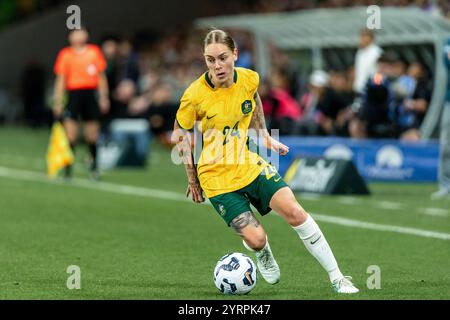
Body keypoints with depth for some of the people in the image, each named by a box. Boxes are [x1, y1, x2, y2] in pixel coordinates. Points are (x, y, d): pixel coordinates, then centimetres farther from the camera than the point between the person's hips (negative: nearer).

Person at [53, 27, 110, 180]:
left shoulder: (94, 52, 7)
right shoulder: (65, 54, 5)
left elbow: (101, 77, 12)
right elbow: (60, 80, 6)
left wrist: (104, 98, 6)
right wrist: (58, 102, 1)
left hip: (91, 94, 1)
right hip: (73, 93, -1)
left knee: (92, 134, 6)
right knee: (70, 131, -9)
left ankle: (94, 166, 21)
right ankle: (68, 168, -5)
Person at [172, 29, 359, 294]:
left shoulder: (249, 79, -8)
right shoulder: (195, 95, -20)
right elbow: (180, 133, -5)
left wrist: (265, 137, 17)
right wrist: (193, 179, -1)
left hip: (250, 165, 3)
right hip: (216, 178, -3)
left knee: (294, 212, -13)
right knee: (256, 239, -12)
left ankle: (337, 277, -1)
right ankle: (262, 253, 30)